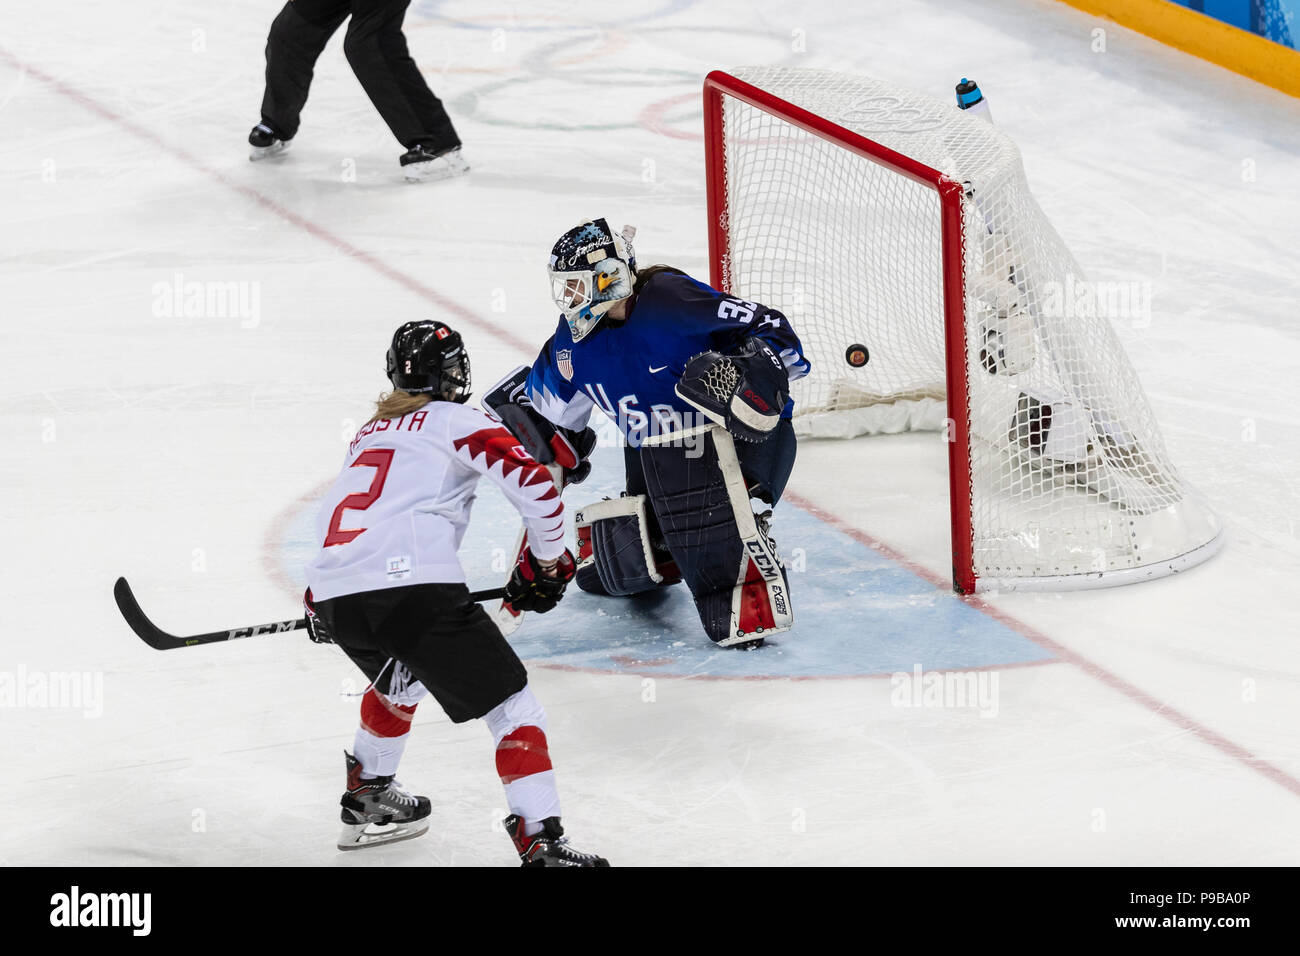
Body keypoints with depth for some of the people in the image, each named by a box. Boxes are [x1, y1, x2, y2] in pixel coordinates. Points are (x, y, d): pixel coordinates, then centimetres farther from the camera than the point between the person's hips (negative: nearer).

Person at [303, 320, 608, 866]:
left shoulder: (370, 431, 30)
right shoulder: (458, 422, 9)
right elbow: (533, 483, -4)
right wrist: (547, 562, 10)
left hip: (334, 595, 7)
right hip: (413, 585, -7)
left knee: (400, 679, 38)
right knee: (511, 708, -2)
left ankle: (368, 801, 47)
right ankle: (541, 846, -16)